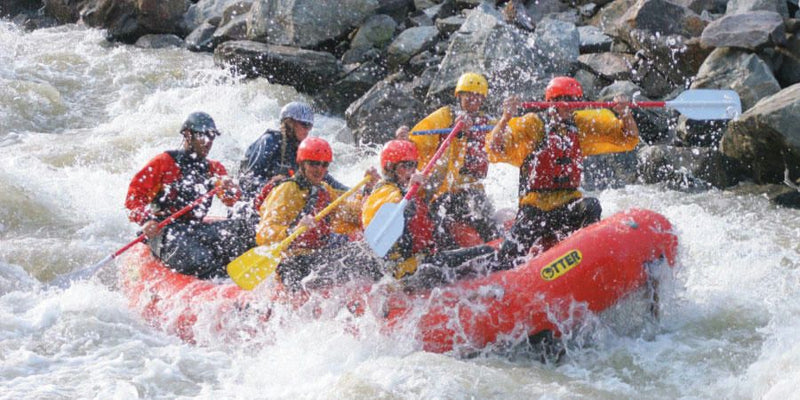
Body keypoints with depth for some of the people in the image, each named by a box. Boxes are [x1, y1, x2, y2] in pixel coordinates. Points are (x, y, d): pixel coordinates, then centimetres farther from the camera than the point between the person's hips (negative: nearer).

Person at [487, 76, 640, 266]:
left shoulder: (583, 125, 11)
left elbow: (629, 138, 11)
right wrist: (506, 118, -29)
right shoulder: (531, 125, -2)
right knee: (507, 258, -10)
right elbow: (495, 149, -14)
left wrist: (625, 113, -8)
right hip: (535, 207, -2)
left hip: (568, 205, 2)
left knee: (591, 206, -30)